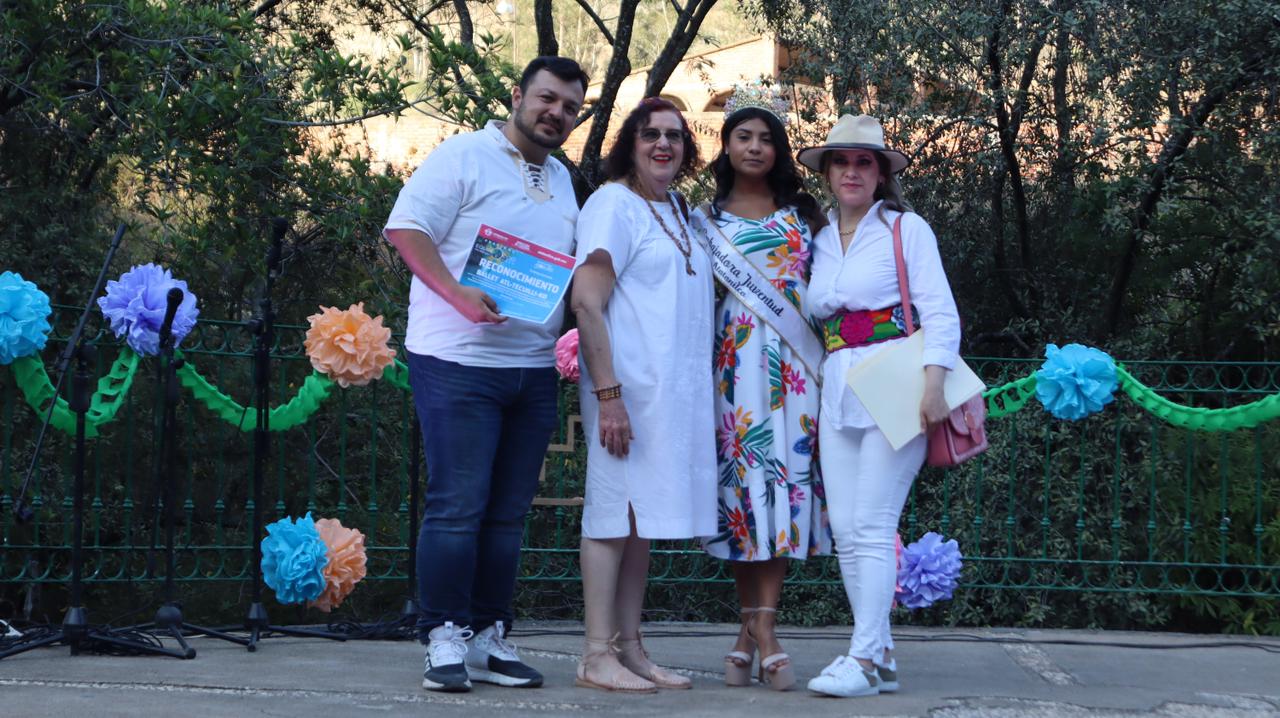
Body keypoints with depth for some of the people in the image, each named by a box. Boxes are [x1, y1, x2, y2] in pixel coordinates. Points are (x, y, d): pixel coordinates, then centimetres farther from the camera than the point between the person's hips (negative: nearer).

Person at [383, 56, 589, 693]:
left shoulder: (562, 181, 19)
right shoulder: (464, 157, -3)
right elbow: (406, 229, -12)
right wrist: (458, 294, -23)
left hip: (534, 370, 7)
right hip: (459, 361, -7)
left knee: (507, 513, 9)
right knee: (457, 507, -6)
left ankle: (487, 637, 15)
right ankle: (444, 638, 1)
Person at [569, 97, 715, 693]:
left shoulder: (678, 211, 17)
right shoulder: (614, 204, -7)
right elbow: (586, 302, -14)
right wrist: (607, 393, -21)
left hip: (676, 392, 8)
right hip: (629, 388, -8)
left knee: (641, 518, 10)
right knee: (615, 516, -5)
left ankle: (629, 649, 15)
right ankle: (597, 657, -1)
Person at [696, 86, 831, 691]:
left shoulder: (802, 214, 13)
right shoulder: (706, 217, 10)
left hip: (794, 362, 1)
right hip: (735, 362, -1)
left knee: (784, 476, -6)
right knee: (742, 476, -2)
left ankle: (757, 629, -6)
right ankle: (758, 631, 5)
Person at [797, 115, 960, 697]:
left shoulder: (905, 229, 0)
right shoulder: (820, 240, 16)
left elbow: (939, 311, -6)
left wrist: (933, 382, -18)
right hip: (838, 392, 6)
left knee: (871, 525, -11)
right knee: (845, 530, 1)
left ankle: (866, 658, -8)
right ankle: (881, 655, 8)